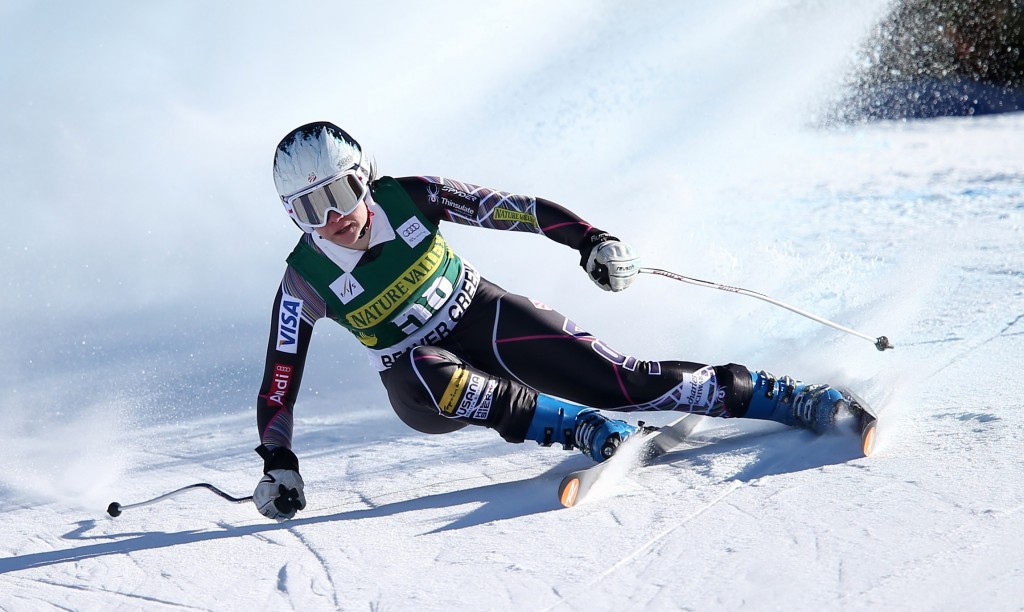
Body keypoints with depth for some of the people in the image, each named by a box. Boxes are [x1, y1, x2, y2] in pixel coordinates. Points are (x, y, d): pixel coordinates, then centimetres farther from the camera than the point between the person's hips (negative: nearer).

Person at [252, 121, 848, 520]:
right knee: (440, 384, -39)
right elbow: (280, 381, -7)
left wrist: (589, 238, -22)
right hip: (417, 367, 0)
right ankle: (591, 430, -39)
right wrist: (277, 463, -17)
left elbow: (511, 209, -11)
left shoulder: (410, 197, -13)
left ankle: (786, 397, -14)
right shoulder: (305, 283, -13)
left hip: (483, 317, 0)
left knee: (615, 377, -16)